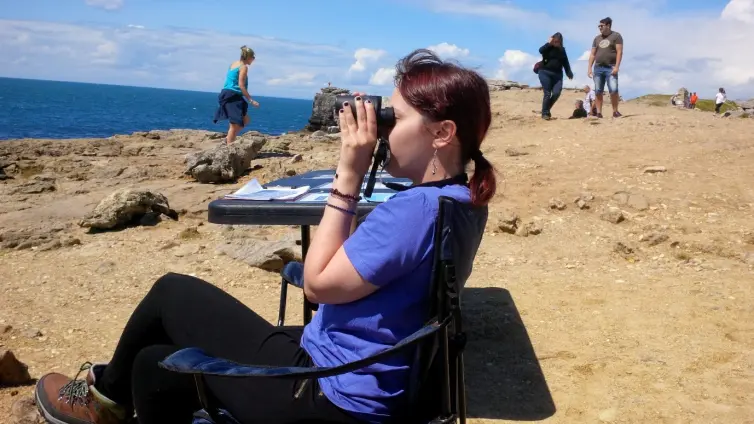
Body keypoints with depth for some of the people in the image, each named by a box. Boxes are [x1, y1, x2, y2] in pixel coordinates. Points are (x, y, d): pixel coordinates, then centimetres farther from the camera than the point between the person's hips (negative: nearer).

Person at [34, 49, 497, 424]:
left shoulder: (419, 208, -25)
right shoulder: (449, 198, 6)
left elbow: (318, 282, -19)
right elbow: (352, 256, 15)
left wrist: (348, 175, -18)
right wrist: (358, 173, 7)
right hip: (353, 377, 9)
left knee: (172, 292, 8)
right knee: (157, 366, 15)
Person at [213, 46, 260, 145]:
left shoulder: (233, 64, 17)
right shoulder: (243, 67, -9)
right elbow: (241, 86, -16)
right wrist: (251, 100, -16)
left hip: (226, 94, 9)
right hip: (233, 96, -9)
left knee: (245, 120, 18)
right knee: (235, 124, -6)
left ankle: (228, 138, 13)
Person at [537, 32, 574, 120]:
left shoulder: (562, 50, 13)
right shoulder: (548, 47, 2)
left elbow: (565, 62, 13)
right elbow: (541, 50, -20)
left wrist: (569, 72, 3)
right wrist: (549, 43, -13)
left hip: (557, 74, 4)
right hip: (545, 72, -4)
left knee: (556, 93, -10)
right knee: (547, 93, -11)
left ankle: (547, 109, 12)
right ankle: (544, 113, -2)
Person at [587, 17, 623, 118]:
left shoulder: (616, 36, 1)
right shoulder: (597, 38, 16)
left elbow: (619, 52, -6)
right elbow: (592, 54, 15)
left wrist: (616, 67, -16)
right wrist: (590, 68, 6)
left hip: (610, 68, -5)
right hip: (598, 68, 5)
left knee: (613, 90, -14)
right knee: (598, 91, 2)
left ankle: (615, 111, -5)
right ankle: (599, 112, 4)